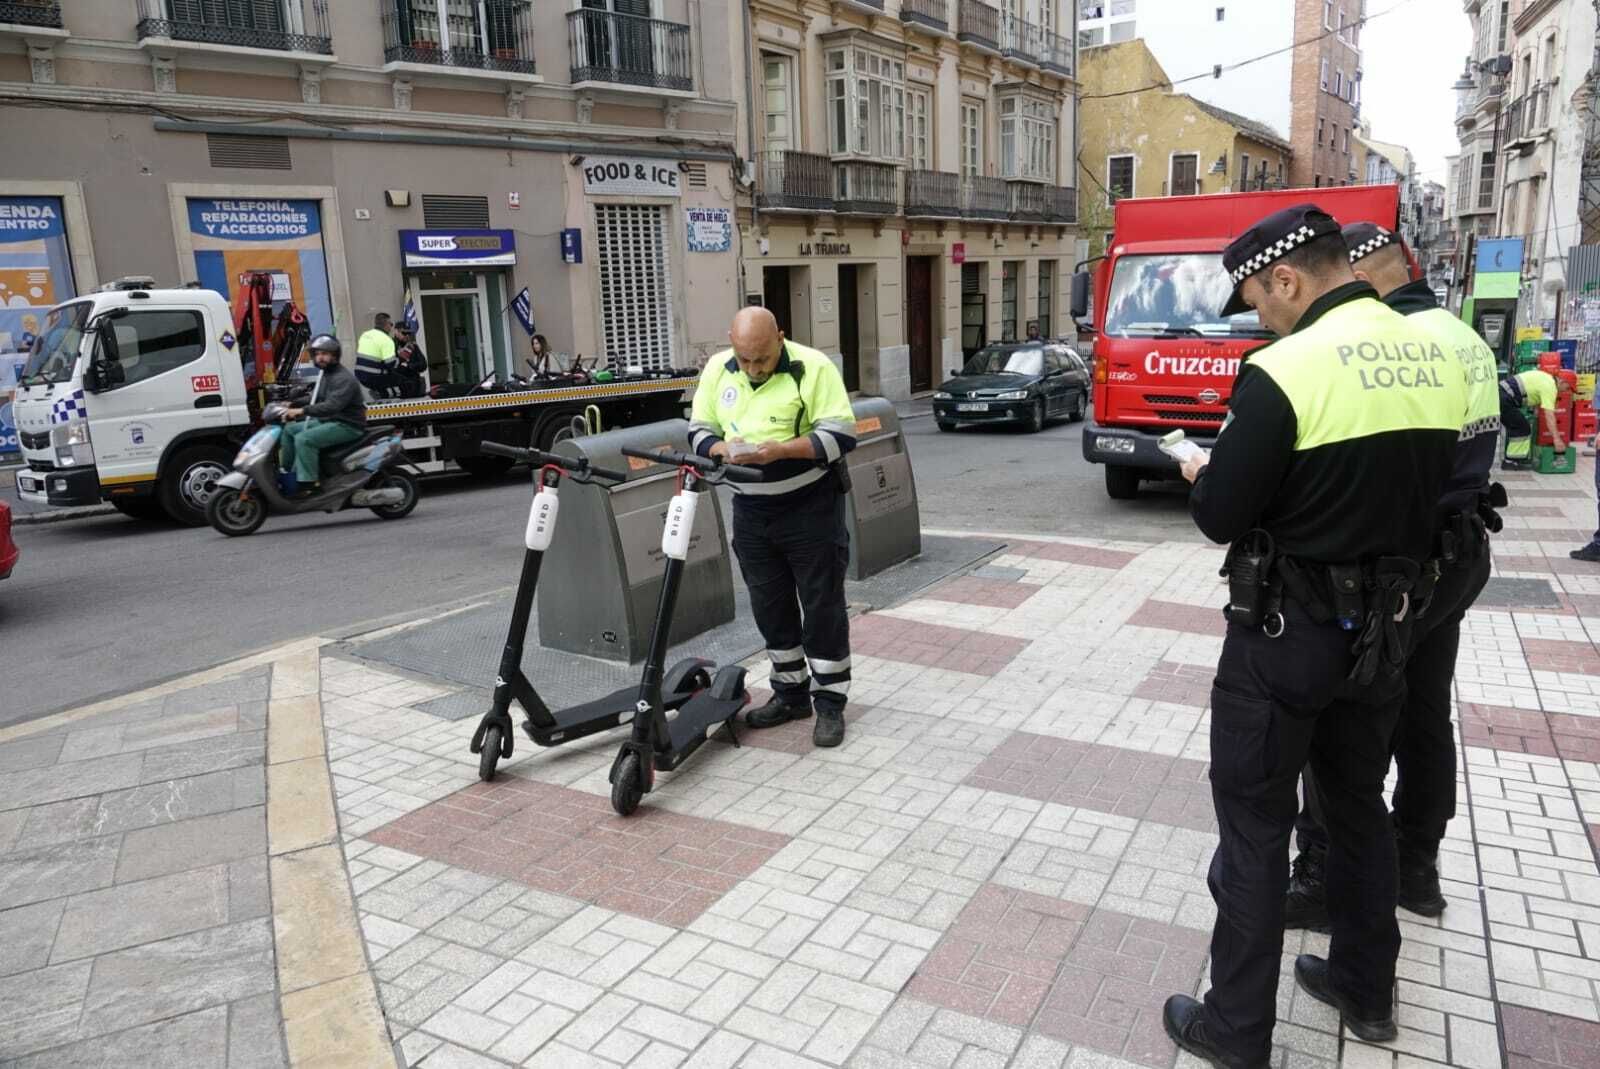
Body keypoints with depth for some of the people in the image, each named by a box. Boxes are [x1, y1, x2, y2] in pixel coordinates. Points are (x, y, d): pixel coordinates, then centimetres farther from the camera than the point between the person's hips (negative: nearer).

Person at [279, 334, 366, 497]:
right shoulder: (324, 374, 14)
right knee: (289, 429, 12)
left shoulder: (344, 378, -18)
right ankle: (287, 471, 17)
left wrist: (303, 411, -35)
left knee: (304, 439, -26)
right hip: (327, 421, 10)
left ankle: (307, 484, -21)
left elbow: (332, 406, -31)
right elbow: (315, 398, 24)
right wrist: (292, 406, 10)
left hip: (347, 425, -10)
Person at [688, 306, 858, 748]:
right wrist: (723, 450, -16)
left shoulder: (812, 367, -13)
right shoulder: (717, 369, 2)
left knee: (822, 605, 1)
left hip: (810, 506, -5)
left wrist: (778, 450, -27)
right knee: (770, 606, 14)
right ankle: (789, 693, 29)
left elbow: (840, 435, -16)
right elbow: (699, 430, 8)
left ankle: (830, 702, 14)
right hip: (751, 509, 5)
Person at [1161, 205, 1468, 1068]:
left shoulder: (1285, 370, -20)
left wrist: (1200, 474, 3)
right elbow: (1419, 487, 12)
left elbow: (1221, 519, -17)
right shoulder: (1437, 360, 4)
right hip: (1383, 627, 7)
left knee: (1255, 828, 5)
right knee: (1359, 806, 23)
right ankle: (1365, 991, 39)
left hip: (1287, 633, -7)